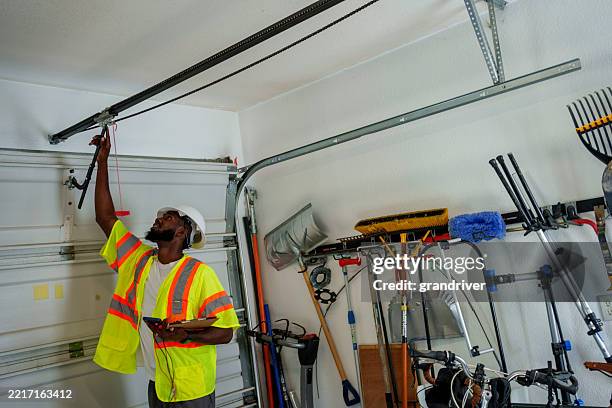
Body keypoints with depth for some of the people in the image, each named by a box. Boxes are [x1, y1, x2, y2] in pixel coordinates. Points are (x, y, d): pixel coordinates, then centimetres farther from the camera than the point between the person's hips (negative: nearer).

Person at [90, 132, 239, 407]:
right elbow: (105, 217, 4)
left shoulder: (199, 273, -15)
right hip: (156, 385, 6)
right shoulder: (139, 260, 3)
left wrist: (187, 334, -32)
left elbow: (225, 331, -15)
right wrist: (102, 161, 3)